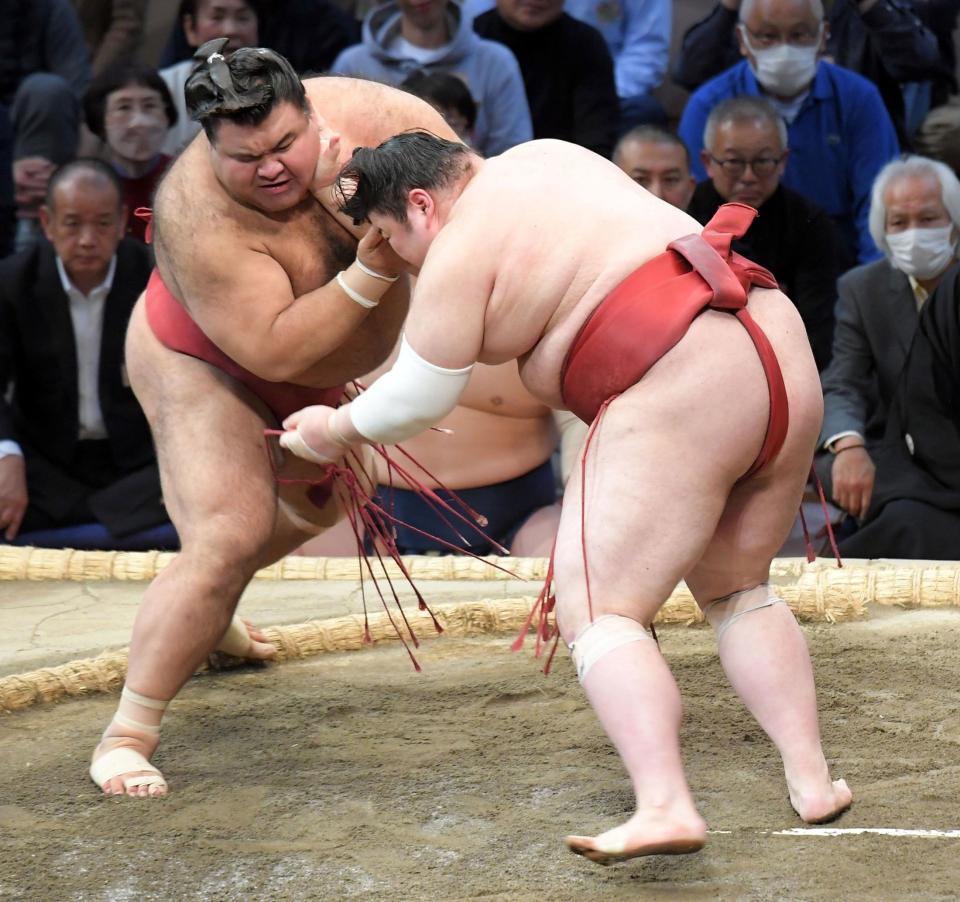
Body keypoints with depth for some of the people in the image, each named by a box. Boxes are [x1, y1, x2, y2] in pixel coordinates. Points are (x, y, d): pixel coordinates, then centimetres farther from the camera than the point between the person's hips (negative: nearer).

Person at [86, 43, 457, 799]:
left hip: (316, 370, 7)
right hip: (206, 364, -7)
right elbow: (275, 350, -39)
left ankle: (208, 617, 56)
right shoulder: (200, 218, -39)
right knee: (227, 542, -23)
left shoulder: (367, 114, -28)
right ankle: (126, 738, -14)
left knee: (314, 504, 29)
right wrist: (372, 272, -45)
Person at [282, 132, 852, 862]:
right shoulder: (540, 159, 21)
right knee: (737, 590, 22)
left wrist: (337, 430, 23)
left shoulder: (461, 252, -3)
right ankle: (812, 781, 15)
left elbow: (418, 399, 4)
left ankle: (664, 805, -22)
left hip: (681, 396, -9)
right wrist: (373, 188, 45)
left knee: (598, 610, -7)